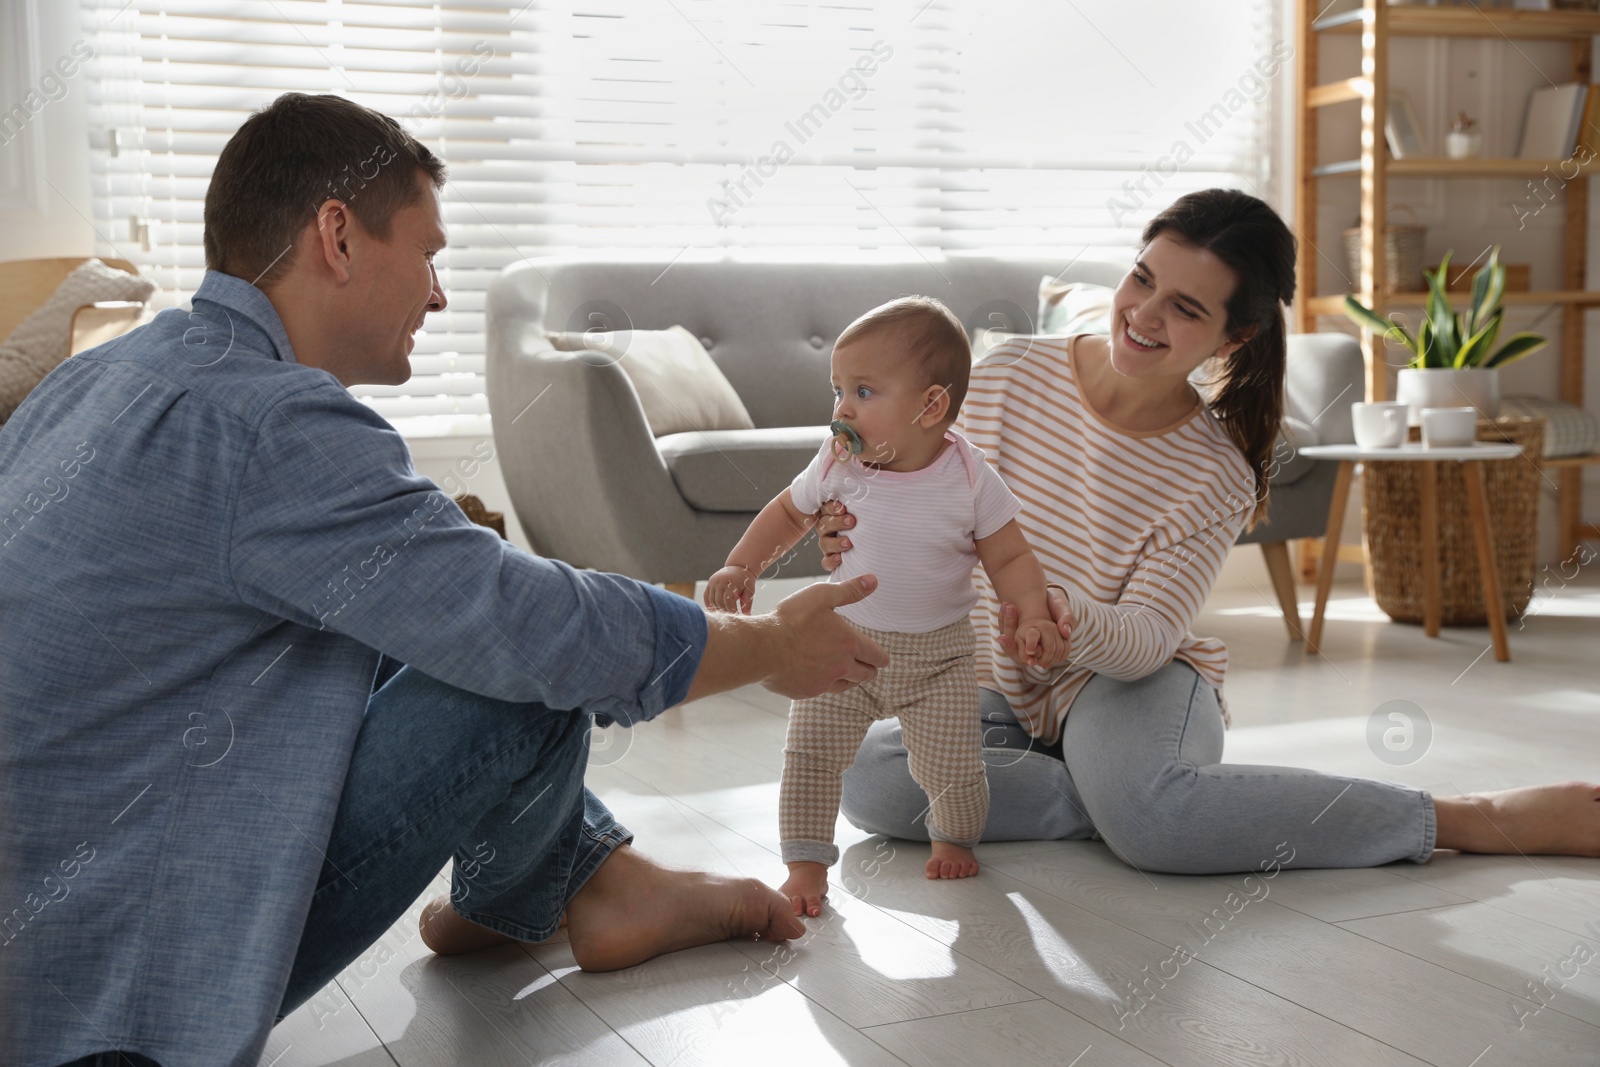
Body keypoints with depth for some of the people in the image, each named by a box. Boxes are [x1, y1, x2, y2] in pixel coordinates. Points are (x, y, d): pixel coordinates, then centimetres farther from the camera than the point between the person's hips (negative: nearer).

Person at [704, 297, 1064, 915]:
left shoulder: (970, 479, -13)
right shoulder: (837, 465, -8)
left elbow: (1009, 558, -6)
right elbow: (788, 514, 10)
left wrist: (1034, 617, -21)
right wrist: (741, 567, -1)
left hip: (937, 657, -1)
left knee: (951, 765, 1)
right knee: (809, 753, -7)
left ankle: (954, 838, 33)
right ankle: (807, 866, 10)